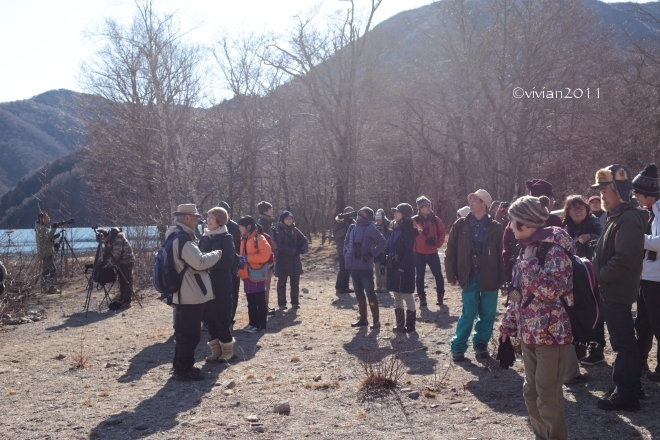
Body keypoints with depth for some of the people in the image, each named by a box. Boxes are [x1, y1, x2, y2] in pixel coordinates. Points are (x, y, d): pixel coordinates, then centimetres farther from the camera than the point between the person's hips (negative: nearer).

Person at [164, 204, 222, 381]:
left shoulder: (175, 236, 14)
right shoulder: (182, 239, -20)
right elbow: (200, 262, -25)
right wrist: (216, 254, -10)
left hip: (183, 293, 11)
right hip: (192, 294, -11)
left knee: (183, 332, 17)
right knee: (190, 334, -3)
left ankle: (180, 367, 26)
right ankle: (184, 370, 3)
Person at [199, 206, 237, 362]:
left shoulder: (226, 238, -6)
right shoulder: (205, 237, 12)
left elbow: (227, 261, -15)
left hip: (221, 283, -6)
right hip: (206, 282, 6)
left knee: (220, 317, -3)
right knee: (209, 316, 8)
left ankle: (227, 351, 10)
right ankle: (216, 350, 18)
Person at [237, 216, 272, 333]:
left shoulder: (259, 238, -12)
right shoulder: (244, 239, 13)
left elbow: (265, 255, -21)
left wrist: (247, 258, -20)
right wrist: (240, 259, -1)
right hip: (247, 275, 8)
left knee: (260, 302, 0)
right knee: (251, 302, 13)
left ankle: (260, 325, 4)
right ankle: (253, 323, 20)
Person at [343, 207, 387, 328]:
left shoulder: (370, 228, -9)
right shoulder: (352, 228, 10)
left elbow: (383, 241, -15)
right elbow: (346, 242, 23)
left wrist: (372, 254, -16)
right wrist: (346, 255, 10)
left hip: (365, 267, -7)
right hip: (353, 266, 7)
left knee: (370, 293, -3)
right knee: (359, 293, 12)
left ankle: (376, 319, 5)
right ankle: (363, 318, 22)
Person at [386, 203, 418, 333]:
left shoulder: (408, 230, -12)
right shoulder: (395, 229, 12)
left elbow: (409, 251, -18)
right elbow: (389, 248, 14)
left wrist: (402, 268, -23)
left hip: (404, 267, -8)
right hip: (393, 266, 8)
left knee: (407, 296, -1)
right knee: (397, 296, 11)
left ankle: (410, 326, 6)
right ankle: (400, 324, 18)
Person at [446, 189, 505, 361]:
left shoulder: (495, 228, -2)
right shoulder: (460, 225, 0)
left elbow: (502, 254, -2)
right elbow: (451, 251, 1)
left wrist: (502, 278, -7)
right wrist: (452, 275, -3)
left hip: (490, 278, 1)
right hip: (469, 277, 0)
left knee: (487, 314, 9)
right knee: (468, 314, 3)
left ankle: (481, 344, 26)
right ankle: (458, 347, 13)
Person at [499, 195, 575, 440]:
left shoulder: (554, 249, -16)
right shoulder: (528, 248, 10)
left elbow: (550, 290, -28)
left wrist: (528, 260, -22)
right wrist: (508, 324, 18)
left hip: (552, 334, -9)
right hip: (529, 333, 9)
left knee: (547, 395, -1)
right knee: (531, 392, 15)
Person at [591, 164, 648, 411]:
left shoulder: (628, 219, -18)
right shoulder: (617, 217, 15)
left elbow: (625, 259, -26)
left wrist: (601, 276, -15)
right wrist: (600, 274, 7)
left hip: (618, 291, -11)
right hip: (612, 290, 11)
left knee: (623, 342, -4)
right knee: (624, 341, 17)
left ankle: (625, 394, 3)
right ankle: (630, 385, 28)